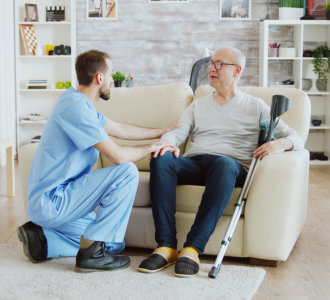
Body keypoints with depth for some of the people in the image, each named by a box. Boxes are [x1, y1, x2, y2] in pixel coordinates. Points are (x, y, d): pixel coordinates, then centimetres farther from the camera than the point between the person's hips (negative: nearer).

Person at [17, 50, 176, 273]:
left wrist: (161, 132, 32)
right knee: (127, 172, -18)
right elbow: (118, 155, -23)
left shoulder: (80, 104, 13)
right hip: (52, 202, -10)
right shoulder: (76, 107, -20)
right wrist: (151, 148, -5)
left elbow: (120, 129, 26)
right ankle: (92, 252, -13)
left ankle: (43, 237, 10)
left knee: (115, 244, 12)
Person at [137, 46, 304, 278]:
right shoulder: (198, 106, 28)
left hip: (233, 165, -3)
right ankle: (167, 246, -33)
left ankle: (193, 248, -40)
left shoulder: (255, 106, 19)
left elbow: (296, 138, 12)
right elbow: (177, 132, 11)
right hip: (193, 163, 3)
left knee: (224, 163, -41)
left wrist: (280, 144, -13)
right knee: (161, 159, -31)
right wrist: (168, 143, -14)